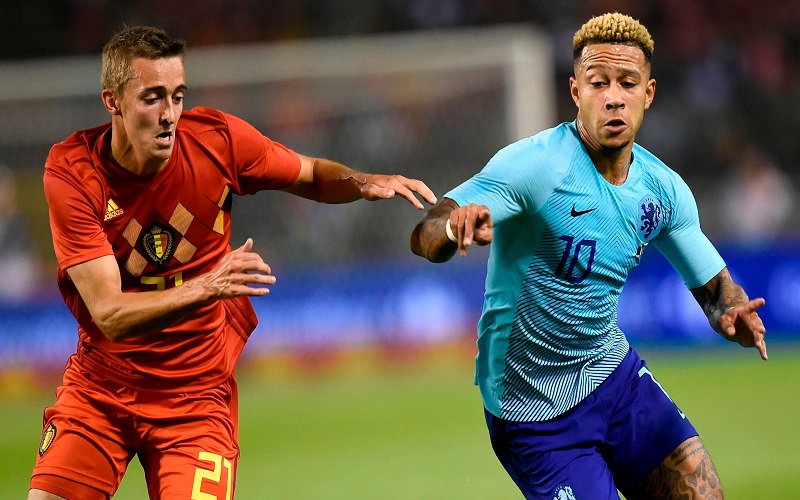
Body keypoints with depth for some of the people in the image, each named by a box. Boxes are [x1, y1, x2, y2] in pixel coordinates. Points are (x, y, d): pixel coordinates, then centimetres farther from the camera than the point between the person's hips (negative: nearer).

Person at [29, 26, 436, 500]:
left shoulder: (216, 138, -11)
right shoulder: (71, 171, -18)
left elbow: (313, 176, 8)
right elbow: (109, 314, -25)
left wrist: (364, 183, -14)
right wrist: (207, 287, -39)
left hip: (196, 394, 1)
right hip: (98, 387, -1)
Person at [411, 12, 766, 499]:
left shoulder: (664, 189, 0)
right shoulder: (534, 165, -20)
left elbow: (713, 285, 10)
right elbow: (423, 237, -28)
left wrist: (733, 313, -15)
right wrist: (455, 227, -53)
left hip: (614, 372, 6)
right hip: (534, 409, -6)